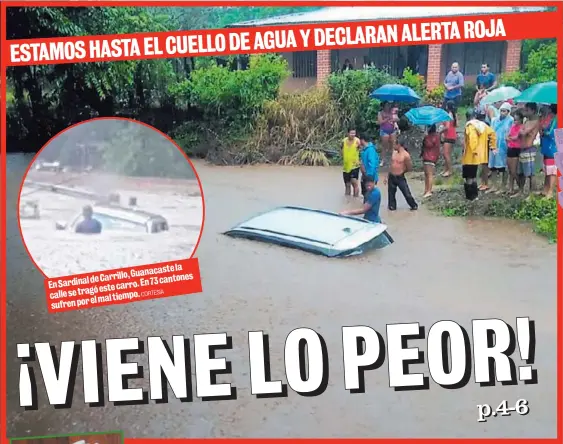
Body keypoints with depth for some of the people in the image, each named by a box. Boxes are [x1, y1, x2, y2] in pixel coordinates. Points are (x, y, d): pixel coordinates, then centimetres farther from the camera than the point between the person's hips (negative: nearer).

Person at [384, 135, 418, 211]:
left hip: (400, 178, -5)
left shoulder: (406, 155, -14)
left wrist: (401, 172, 8)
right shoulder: (394, 152, 6)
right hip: (391, 177, 5)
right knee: (391, 193, 12)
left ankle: (414, 205, 20)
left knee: (407, 193, 2)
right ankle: (392, 206, 27)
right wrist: (387, 177, 15)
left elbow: (409, 168, -5)